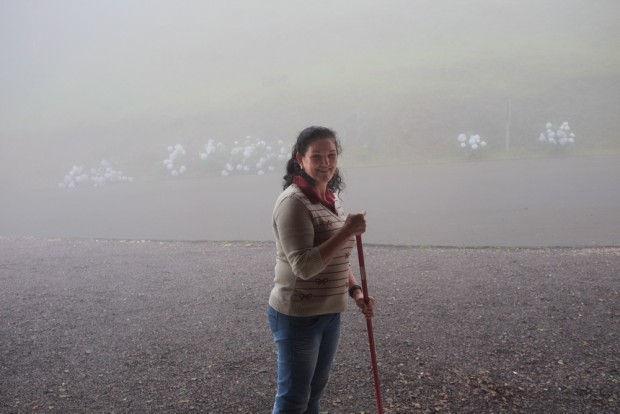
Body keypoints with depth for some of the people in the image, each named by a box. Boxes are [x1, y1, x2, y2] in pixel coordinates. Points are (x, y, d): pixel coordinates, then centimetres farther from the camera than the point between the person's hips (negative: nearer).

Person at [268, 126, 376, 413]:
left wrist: (356, 292, 3)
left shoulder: (331, 199, 7)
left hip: (329, 314, 8)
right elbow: (304, 266, -26)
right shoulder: (293, 201, -19)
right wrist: (347, 232, -28)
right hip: (298, 317, -8)